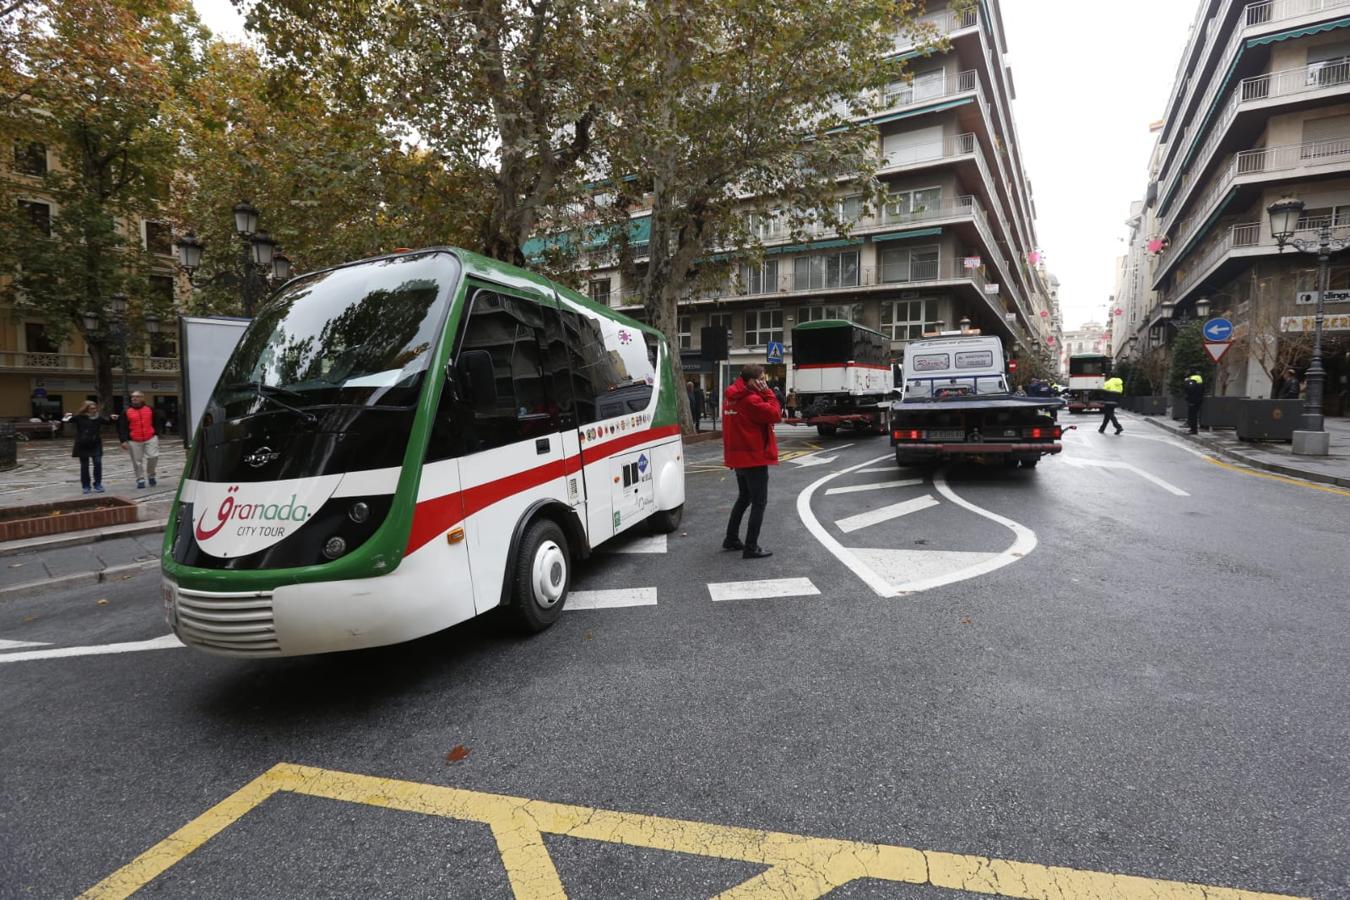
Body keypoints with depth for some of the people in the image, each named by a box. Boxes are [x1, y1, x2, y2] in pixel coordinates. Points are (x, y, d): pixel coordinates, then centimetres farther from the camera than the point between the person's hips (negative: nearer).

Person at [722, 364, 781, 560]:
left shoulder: (732, 398, 7)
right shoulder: (751, 400, -20)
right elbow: (775, 414, -16)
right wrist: (767, 393, -11)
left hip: (739, 457, 9)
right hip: (754, 457, -9)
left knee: (744, 498, 22)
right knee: (759, 502, -1)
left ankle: (731, 539, 27)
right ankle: (751, 548, -1)